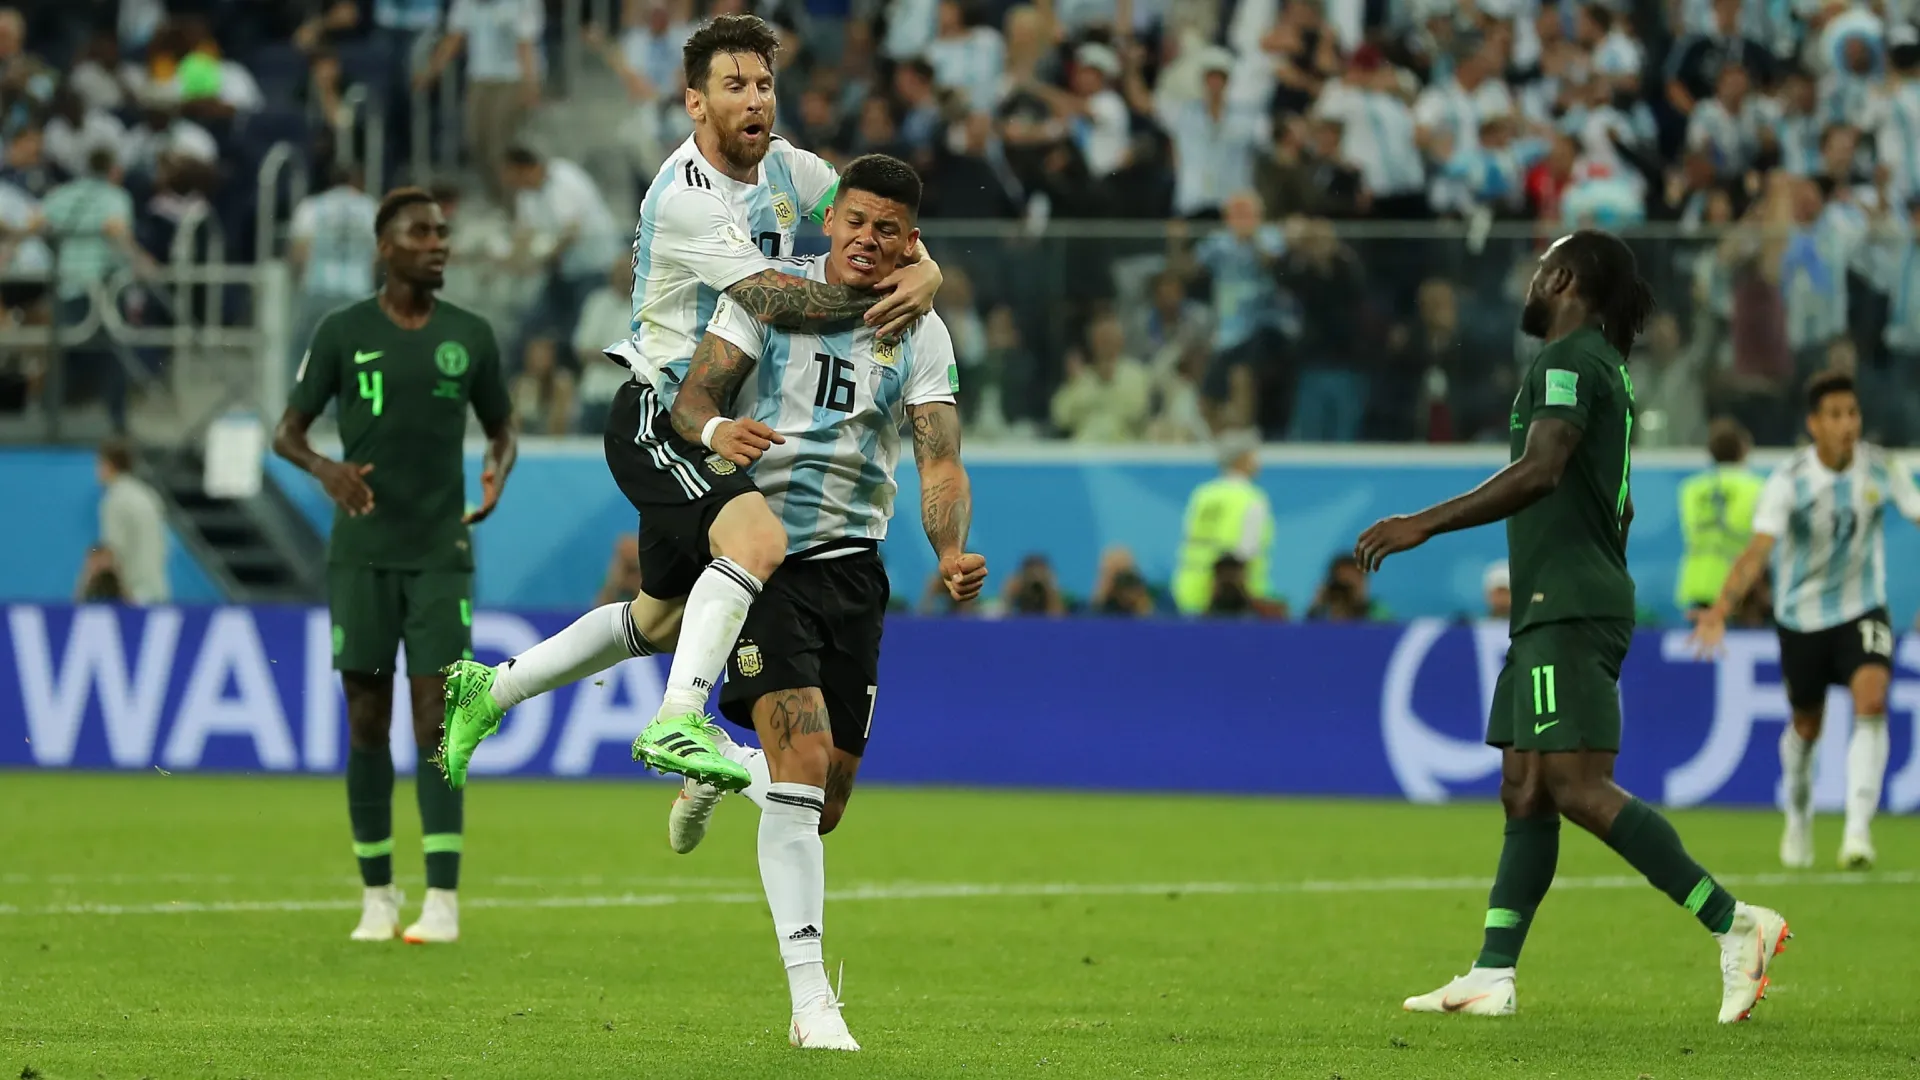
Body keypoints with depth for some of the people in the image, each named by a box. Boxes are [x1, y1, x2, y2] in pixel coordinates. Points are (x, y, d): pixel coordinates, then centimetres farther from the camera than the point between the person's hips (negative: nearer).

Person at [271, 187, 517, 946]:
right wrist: (326, 470, -18)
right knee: (367, 720, 1)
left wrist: (498, 473, -8)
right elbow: (287, 431, 4)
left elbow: (501, 427, 16)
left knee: (436, 717, -8)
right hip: (362, 552, 0)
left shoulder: (470, 336, 4)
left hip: (441, 552, 0)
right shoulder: (343, 333, -1)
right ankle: (377, 895, 10)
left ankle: (443, 899, -8)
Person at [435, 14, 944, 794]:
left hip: (714, 431, 9)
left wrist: (923, 273, -14)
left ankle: (487, 691, 33)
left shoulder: (785, 167, 5)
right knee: (757, 538, -34)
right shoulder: (686, 197, -22)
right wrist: (879, 295, -23)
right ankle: (677, 723, -40)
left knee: (661, 618, 18)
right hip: (658, 417, -9)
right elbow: (774, 299, -29)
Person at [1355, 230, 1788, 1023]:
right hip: (1552, 611, 10)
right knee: (1525, 792, 7)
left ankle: (1734, 924, -19)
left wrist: (1425, 524, -23)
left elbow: (1540, 472, -23)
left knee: (1577, 787, -16)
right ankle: (1492, 978, 6)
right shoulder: (1603, 369, 21)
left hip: (1567, 611, -10)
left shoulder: (1568, 361, -10)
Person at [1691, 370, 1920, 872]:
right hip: (1803, 617, -1)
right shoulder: (1788, 482, -20)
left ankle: (1858, 830, -25)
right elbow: (1757, 551, -29)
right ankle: (1799, 819, 42)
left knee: (1871, 702, -23)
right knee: (1807, 726, 13)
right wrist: (1721, 609, -44)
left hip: (1863, 609, 1)